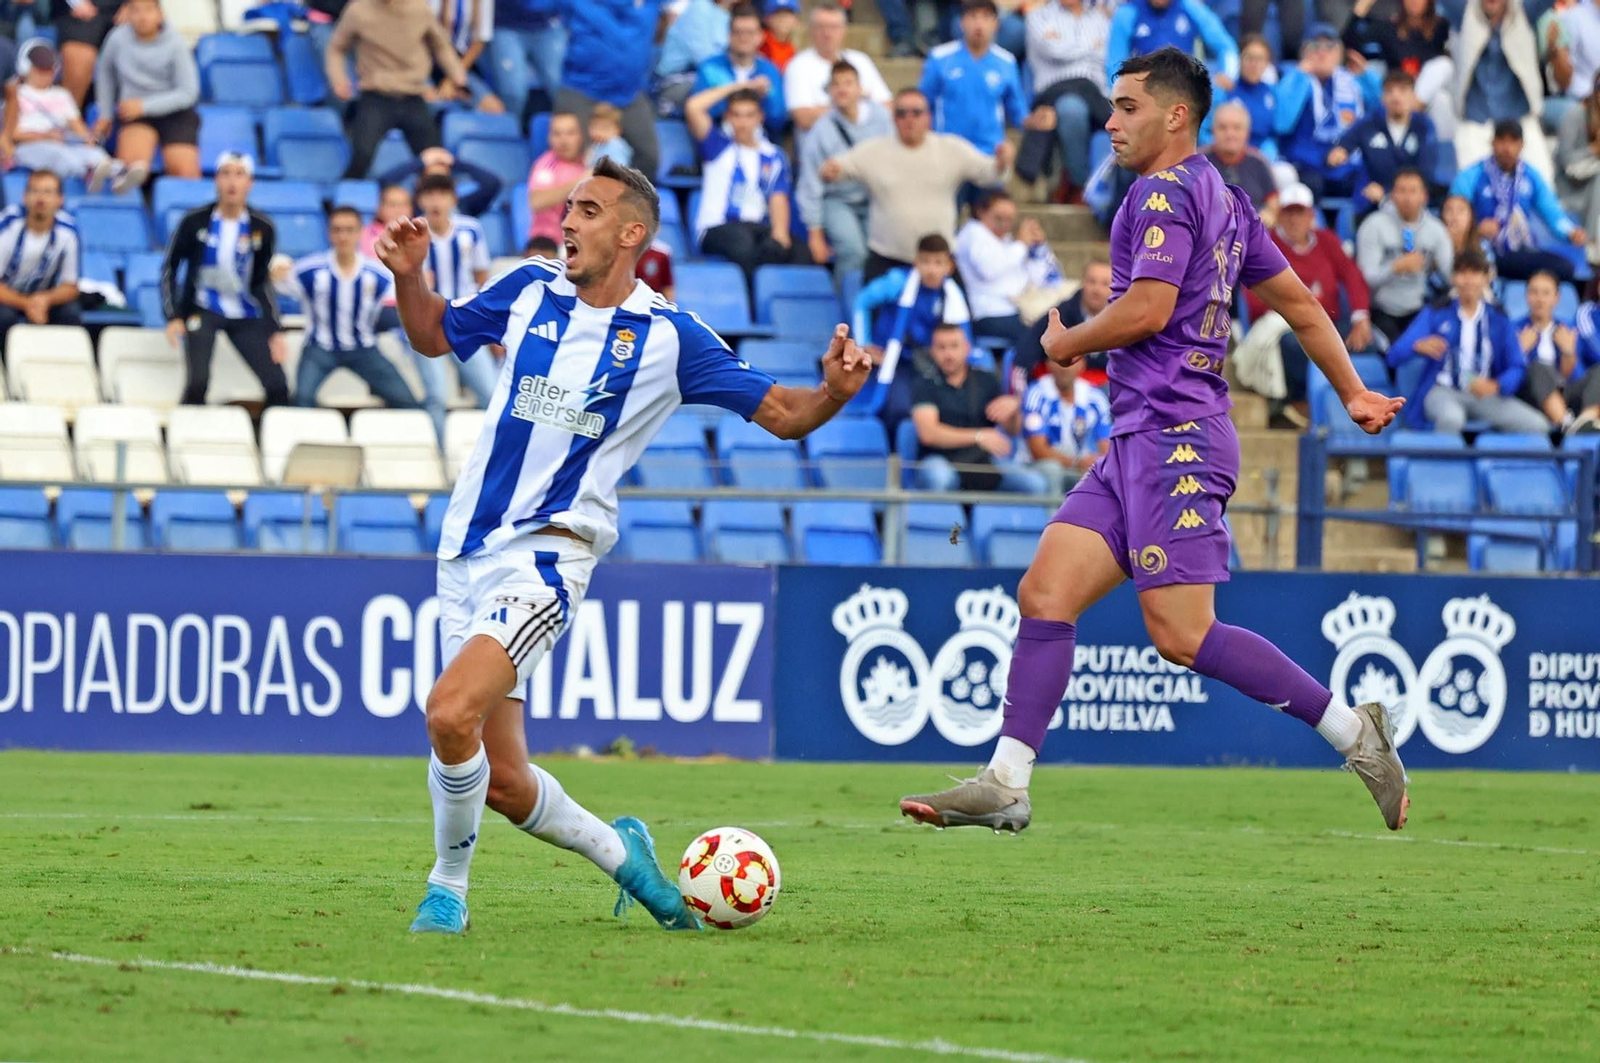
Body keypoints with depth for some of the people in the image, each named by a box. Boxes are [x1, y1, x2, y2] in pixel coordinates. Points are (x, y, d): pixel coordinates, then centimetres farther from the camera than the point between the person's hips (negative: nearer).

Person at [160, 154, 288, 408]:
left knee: (278, 387, -5)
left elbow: (262, 282, 8)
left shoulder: (262, 228, -3)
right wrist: (173, 317, -10)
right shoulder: (195, 222, -10)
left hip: (244, 315, 3)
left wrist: (275, 331, 3)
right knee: (198, 382, -24)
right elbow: (169, 267, 0)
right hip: (202, 309, -3)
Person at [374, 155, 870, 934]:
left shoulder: (667, 337, -4)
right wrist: (409, 278, 3)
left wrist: (834, 392, -21)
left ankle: (448, 885, -7)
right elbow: (435, 335, 22)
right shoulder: (529, 291, 6)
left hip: (544, 555, -5)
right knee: (501, 781, 6)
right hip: (470, 548, 5)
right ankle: (617, 851, 33)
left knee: (451, 711, -27)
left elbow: (781, 414, 0)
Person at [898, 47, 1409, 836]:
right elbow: (1299, 302, 24)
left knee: (1181, 635, -14)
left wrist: (1064, 343, -1)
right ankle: (1006, 786, -2)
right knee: (1045, 594, 2)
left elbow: (1147, 308, -19)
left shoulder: (1165, 193, -10)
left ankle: (1353, 731, -7)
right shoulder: (1224, 201, 20)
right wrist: (1354, 394, 28)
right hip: (1140, 441, 10)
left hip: (1173, 437, -10)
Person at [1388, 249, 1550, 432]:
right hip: (1444, 390, -3)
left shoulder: (1498, 319, 9)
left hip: (1484, 394, 3)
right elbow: (1395, 356, -4)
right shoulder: (1435, 314, 4)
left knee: (1538, 426, -21)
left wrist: (1496, 386, -19)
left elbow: (1517, 367, 4)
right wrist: (1419, 347, -29)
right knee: (1451, 417, -41)